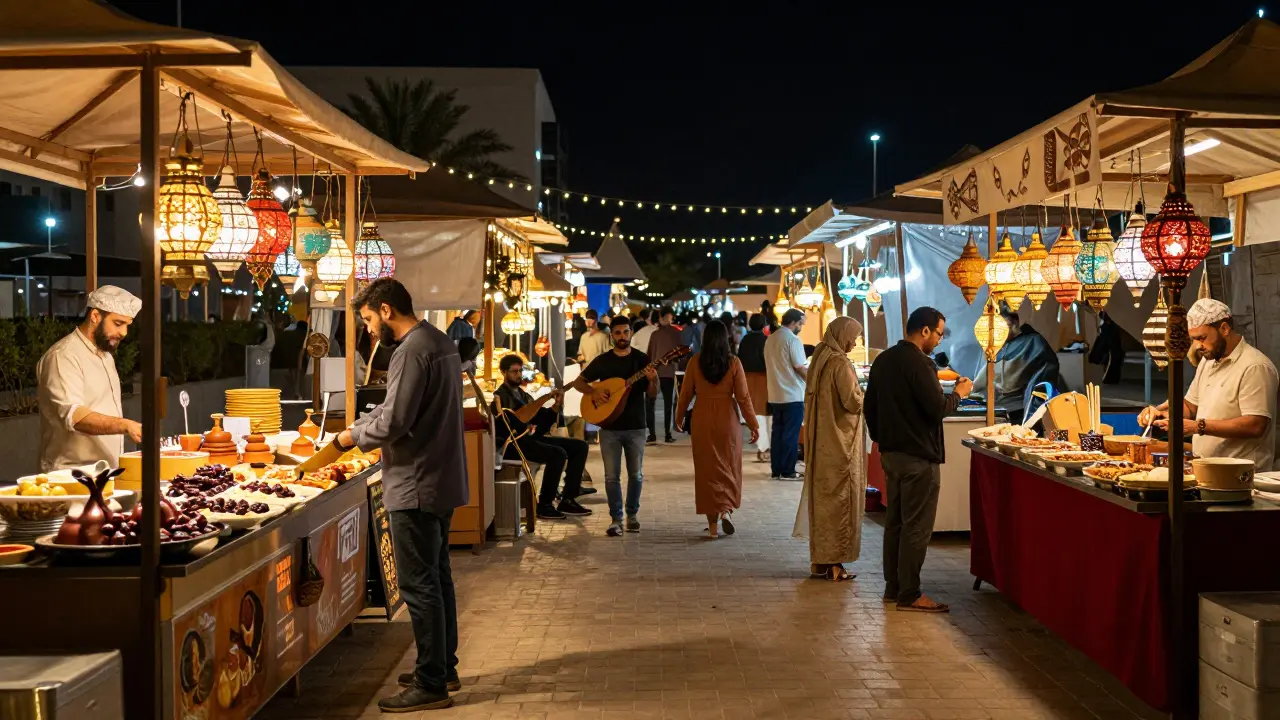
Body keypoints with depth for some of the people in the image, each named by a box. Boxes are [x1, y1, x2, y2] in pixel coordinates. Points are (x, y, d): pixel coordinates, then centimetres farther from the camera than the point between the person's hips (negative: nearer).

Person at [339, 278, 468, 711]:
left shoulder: (412, 351, -19)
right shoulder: (439, 342, 13)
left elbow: (393, 422, -23)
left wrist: (354, 436, -6)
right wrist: (361, 427, 11)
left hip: (417, 486, -10)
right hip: (442, 480, 10)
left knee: (418, 584, -4)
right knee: (437, 577, 18)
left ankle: (431, 684, 3)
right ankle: (444, 668, 28)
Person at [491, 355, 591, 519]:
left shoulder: (521, 393, 22)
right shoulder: (500, 396, -5)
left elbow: (541, 417, 16)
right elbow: (520, 418, -22)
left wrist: (555, 405, -1)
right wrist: (544, 398, -22)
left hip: (530, 437, 9)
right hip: (513, 443, -9)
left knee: (579, 446, -1)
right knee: (558, 454, -30)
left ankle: (568, 500, -2)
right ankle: (544, 505, -18)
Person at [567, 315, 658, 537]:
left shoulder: (642, 359, 0)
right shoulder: (602, 361, 2)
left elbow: (652, 394, -2)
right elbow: (578, 382, 7)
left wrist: (653, 380, -23)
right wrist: (593, 392, -12)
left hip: (636, 427, 0)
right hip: (609, 427, 0)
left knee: (636, 474, 8)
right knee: (612, 476, 1)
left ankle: (632, 514, 24)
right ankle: (616, 518, 10)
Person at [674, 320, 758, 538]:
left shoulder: (695, 361, -4)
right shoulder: (733, 362, -6)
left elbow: (686, 393, 2)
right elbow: (743, 397, -5)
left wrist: (679, 417, 18)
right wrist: (753, 424, 3)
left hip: (702, 420, 1)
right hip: (728, 419, 0)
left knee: (707, 471, 8)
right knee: (729, 468, 17)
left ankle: (713, 524, 10)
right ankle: (726, 510, 0)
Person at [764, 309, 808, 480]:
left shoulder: (770, 339, 10)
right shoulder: (793, 339, -13)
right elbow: (799, 367, -15)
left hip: (775, 395, 7)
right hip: (793, 395, -7)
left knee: (778, 432, 11)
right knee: (791, 434, -1)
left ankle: (776, 469, 13)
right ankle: (787, 471, 1)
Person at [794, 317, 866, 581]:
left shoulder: (818, 359, 9)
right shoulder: (840, 363, -17)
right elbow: (853, 402, -20)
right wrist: (863, 396, 1)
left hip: (819, 441, 8)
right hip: (839, 442, -8)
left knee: (821, 496, 12)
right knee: (839, 499, -1)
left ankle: (819, 559, 18)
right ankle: (834, 562, 3)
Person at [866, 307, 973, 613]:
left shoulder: (883, 360, 11)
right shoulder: (918, 363, -17)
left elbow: (870, 405, 17)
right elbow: (937, 408, -20)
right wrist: (958, 393, -2)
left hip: (890, 453, 9)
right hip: (918, 456, -9)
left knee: (895, 522, 15)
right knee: (916, 527, -3)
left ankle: (893, 587, 21)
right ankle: (909, 594, 1)